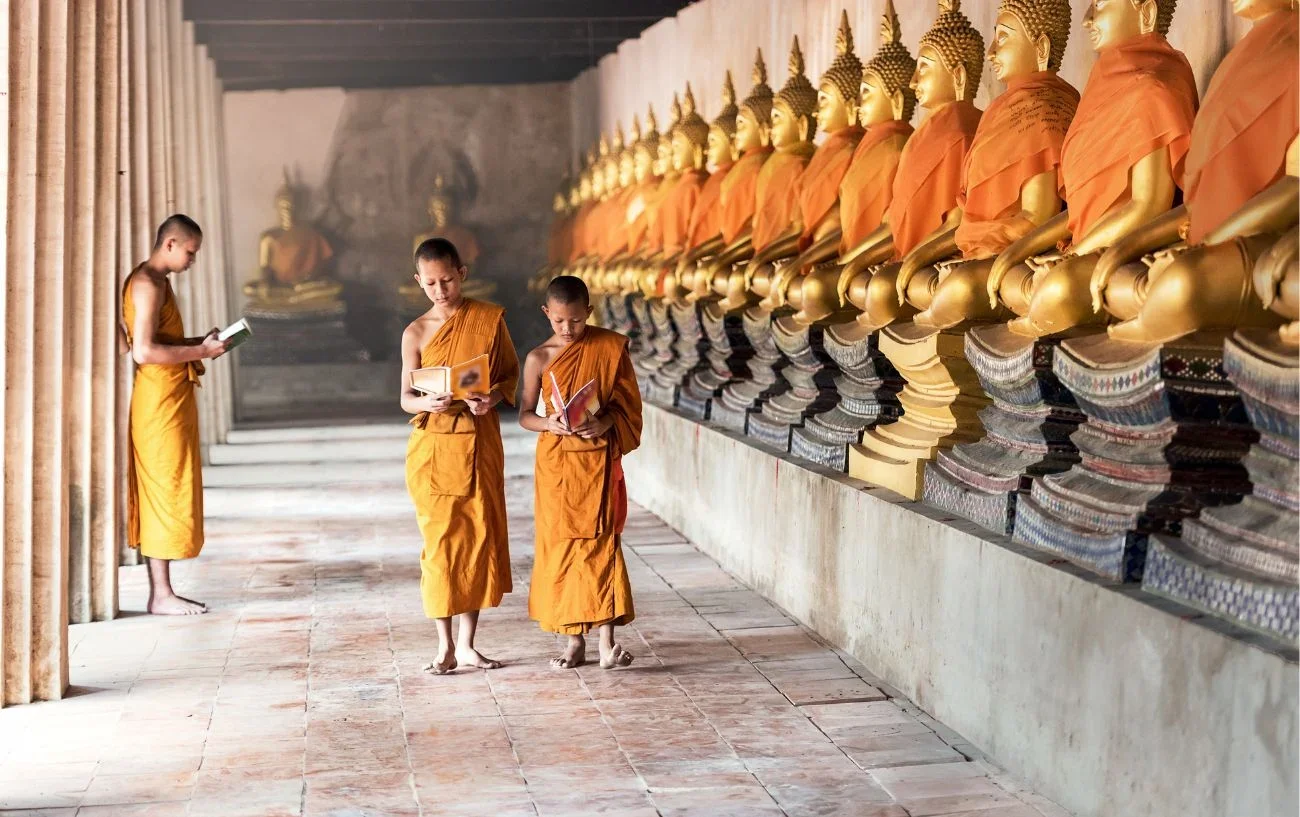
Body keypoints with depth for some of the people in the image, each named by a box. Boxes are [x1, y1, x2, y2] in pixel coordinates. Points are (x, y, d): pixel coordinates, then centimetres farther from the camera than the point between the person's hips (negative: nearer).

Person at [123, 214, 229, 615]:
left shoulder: (157, 281, 17)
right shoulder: (147, 284, -15)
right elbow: (144, 351, -23)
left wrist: (199, 342, 12)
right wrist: (200, 351, -16)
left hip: (171, 400, 10)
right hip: (161, 401, -10)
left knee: (161, 495, 11)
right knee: (167, 493, -6)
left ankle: (161, 591, 15)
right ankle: (162, 594, -2)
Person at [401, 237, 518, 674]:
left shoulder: (490, 318, 0)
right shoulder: (416, 333, 0)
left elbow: (511, 372, 8)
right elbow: (405, 398, 0)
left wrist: (494, 396, -13)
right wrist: (428, 403, -22)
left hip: (480, 445, 1)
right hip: (433, 447, -1)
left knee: (479, 538, 4)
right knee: (439, 542, -1)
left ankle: (468, 645, 16)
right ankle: (445, 647, 9)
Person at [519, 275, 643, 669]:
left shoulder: (610, 347, -1)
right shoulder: (539, 359, 0)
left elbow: (626, 403, 2)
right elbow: (525, 414, 4)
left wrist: (604, 422, -18)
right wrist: (548, 423, -17)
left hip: (598, 458, -1)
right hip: (556, 462, 1)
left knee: (601, 542, -5)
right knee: (560, 545, 4)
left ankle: (606, 639, -5)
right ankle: (574, 639, 14)